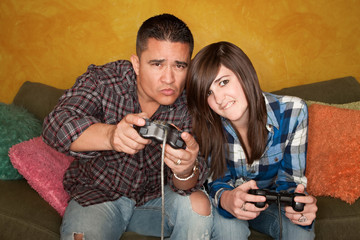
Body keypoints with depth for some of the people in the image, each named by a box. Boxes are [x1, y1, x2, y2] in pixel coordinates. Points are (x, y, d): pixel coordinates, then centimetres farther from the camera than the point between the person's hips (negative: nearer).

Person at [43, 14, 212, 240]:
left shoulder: (189, 105, -15)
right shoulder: (102, 80, -17)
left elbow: (185, 186, -20)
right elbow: (57, 124, -33)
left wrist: (185, 170, -46)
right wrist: (111, 135, -54)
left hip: (155, 195, 2)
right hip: (98, 193, -2)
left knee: (199, 204, -23)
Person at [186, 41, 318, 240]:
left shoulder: (292, 112, -21)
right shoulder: (204, 123, -22)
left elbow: (290, 178, -13)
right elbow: (216, 180, -14)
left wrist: (299, 204, -38)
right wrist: (225, 198, -40)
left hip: (270, 201, 1)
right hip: (225, 206, -1)